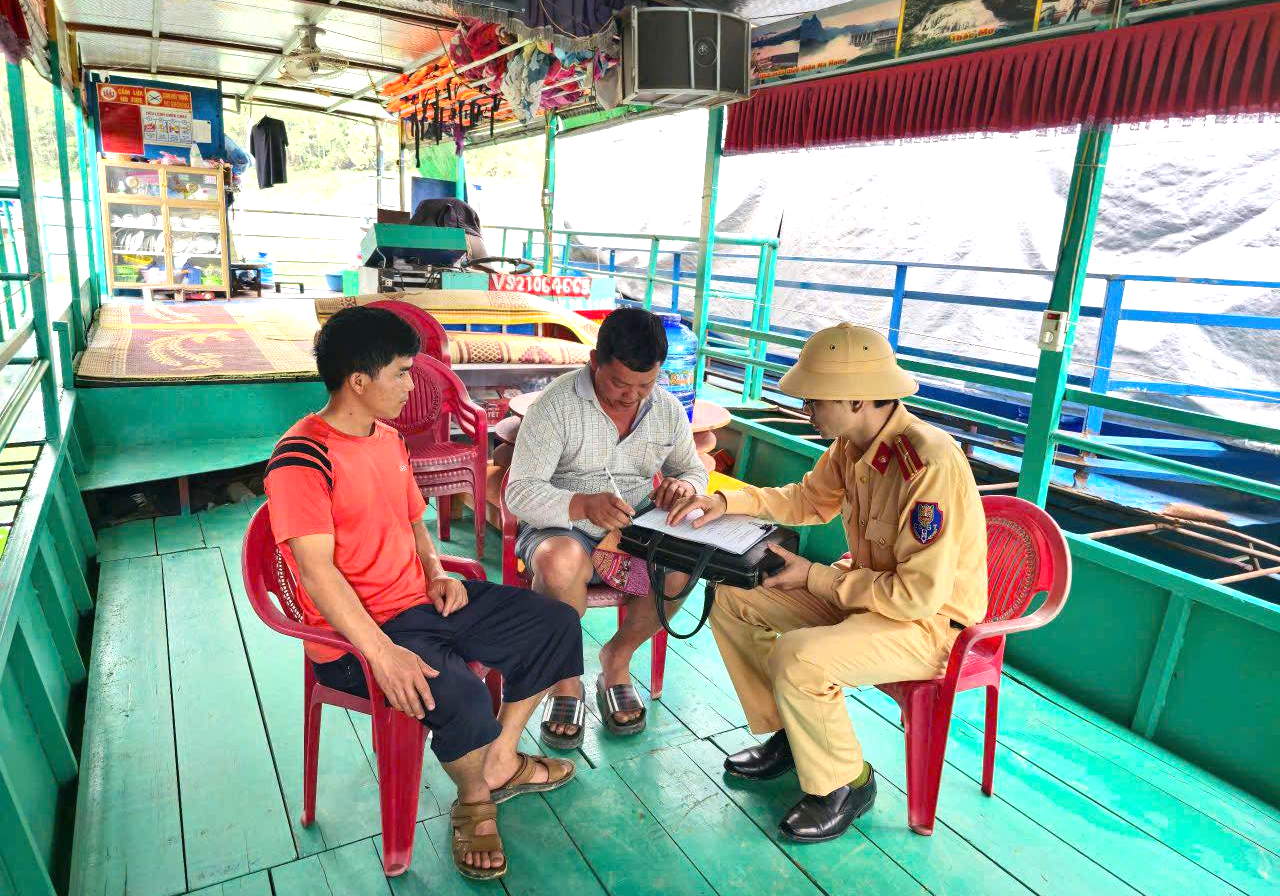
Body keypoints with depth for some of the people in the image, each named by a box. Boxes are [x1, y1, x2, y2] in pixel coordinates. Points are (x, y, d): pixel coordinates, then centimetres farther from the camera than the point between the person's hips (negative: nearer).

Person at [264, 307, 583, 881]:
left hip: (421, 598, 9)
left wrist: (437, 573, 1)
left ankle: (500, 762, 18)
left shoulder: (389, 439, 9)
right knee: (460, 698, -32)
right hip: (356, 631, -8)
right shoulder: (301, 459, -18)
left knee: (554, 624, 3)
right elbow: (317, 572, -25)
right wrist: (382, 652, -32)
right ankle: (475, 801, 4)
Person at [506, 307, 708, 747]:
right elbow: (520, 492, -18)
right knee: (560, 563, -39)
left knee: (683, 564, -28)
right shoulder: (556, 404, -13)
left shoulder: (668, 410, 3)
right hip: (560, 529, -3)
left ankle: (617, 658, 0)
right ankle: (565, 681, -10)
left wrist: (685, 485, -10)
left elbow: (693, 469, 18)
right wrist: (582, 506, -38)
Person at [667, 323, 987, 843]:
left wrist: (813, 577, -21)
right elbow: (807, 500, 14)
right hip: (870, 586, 9)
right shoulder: (851, 444, -5)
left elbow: (919, 594, -30)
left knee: (796, 658, -32)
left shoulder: (931, 464, -31)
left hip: (930, 621, -8)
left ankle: (845, 784, -1)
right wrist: (727, 502, -1)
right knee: (731, 597, 4)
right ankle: (787, 736, 19)